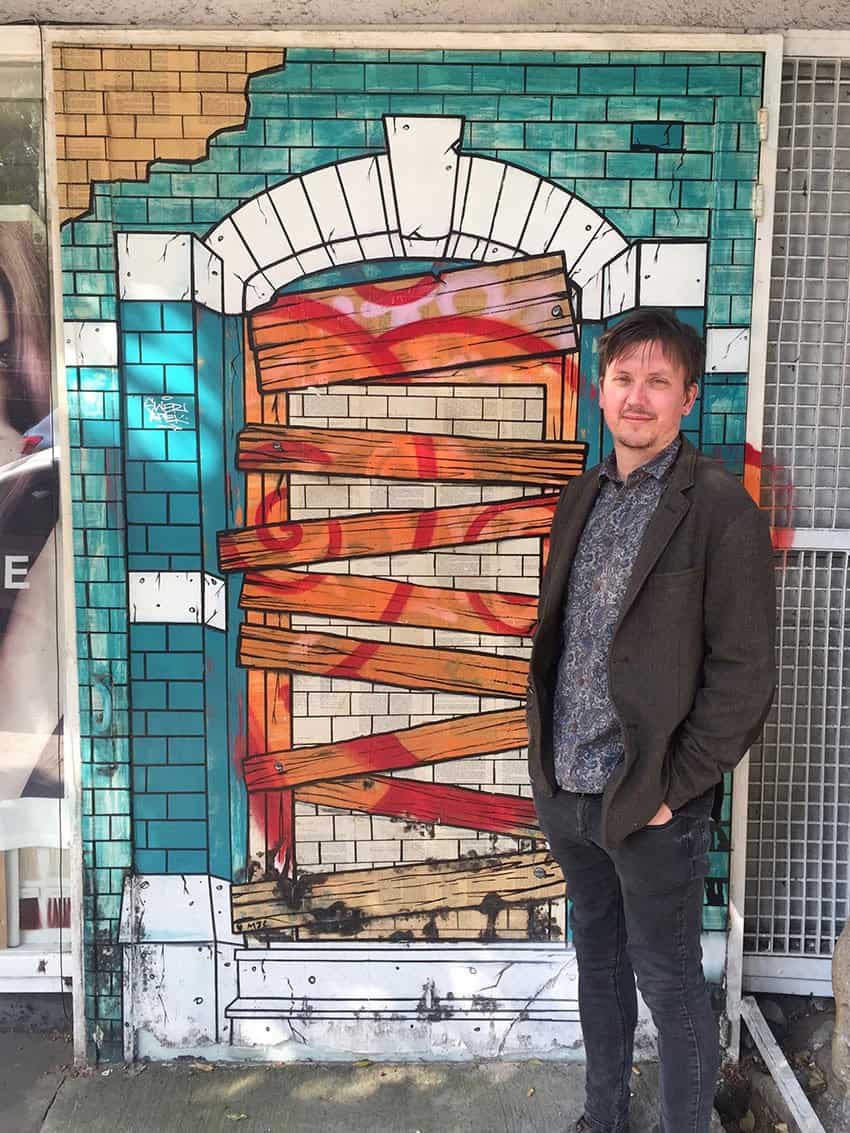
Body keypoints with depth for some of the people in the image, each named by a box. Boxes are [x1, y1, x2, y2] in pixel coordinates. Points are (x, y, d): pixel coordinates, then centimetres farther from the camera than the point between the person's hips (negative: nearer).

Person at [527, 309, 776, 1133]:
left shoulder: (720, 509, -12)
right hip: (567, 790, 6)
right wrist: (546, 756, 7)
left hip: (652, 803, -6)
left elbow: (744, 670, -14)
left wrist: (673, 789, -14)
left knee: (670, 986, 10)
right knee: (599, 962, 22)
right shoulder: (580, 500, 7)